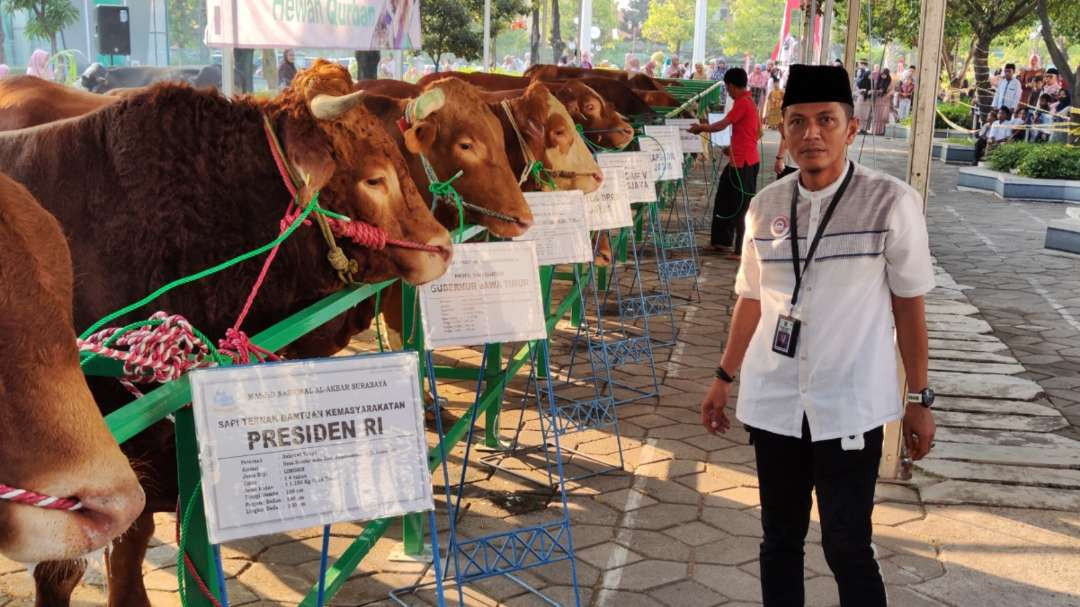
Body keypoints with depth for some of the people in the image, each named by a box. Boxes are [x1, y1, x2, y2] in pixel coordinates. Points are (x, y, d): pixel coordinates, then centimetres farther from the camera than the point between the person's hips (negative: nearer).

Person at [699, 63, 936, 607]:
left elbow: (908, 303, -3)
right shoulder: (767, 206, 1)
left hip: (850, 406, -3)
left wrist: (919, 399, 0)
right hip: (774, 403, 4)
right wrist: (724, 379, 17)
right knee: (780, 540, 15)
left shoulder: (891, 202, -10)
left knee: (847, 548, 2)